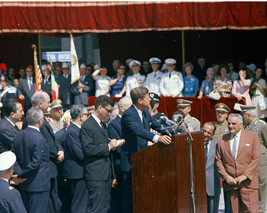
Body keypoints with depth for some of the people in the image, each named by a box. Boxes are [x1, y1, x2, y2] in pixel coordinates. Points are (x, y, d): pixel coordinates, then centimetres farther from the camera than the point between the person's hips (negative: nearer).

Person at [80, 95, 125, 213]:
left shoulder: (102, 124, 18)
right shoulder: (87, 126, -12)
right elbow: (89, 149, -20)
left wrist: (114, 144, 6)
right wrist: (108, 147, -15)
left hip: (106, 172, 10)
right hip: (95, 174, -10)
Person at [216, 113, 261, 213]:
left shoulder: (252, 136, 4)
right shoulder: (222, 139, 11)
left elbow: (256, 158, -2)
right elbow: (218, 160, 10)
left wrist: (245, 176, -11)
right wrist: (226, 176, -5)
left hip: (248, 182, -2)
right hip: (230, 182, 2)